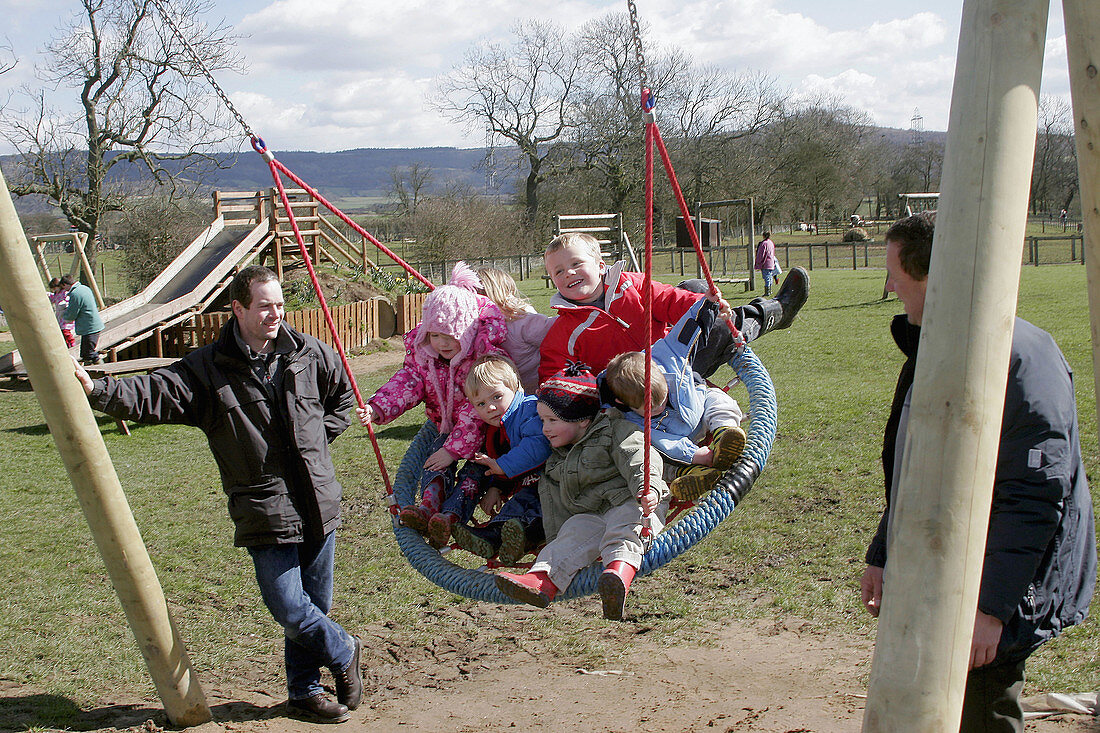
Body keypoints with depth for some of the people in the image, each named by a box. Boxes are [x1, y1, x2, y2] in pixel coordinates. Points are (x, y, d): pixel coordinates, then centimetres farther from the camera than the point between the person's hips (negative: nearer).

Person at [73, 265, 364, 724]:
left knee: (315, 604, 10)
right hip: (265, 511, -3)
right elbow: (150, 396, -16)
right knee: (289, 610, -8)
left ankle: (304, 692, 30)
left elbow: (343, 393, 23)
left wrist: (321, 436, 11)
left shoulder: (310, 355, 4)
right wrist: (96, 389, -32)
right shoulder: (207, 370, -7)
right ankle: (343, 652, 22)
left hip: (319, 503, 3)